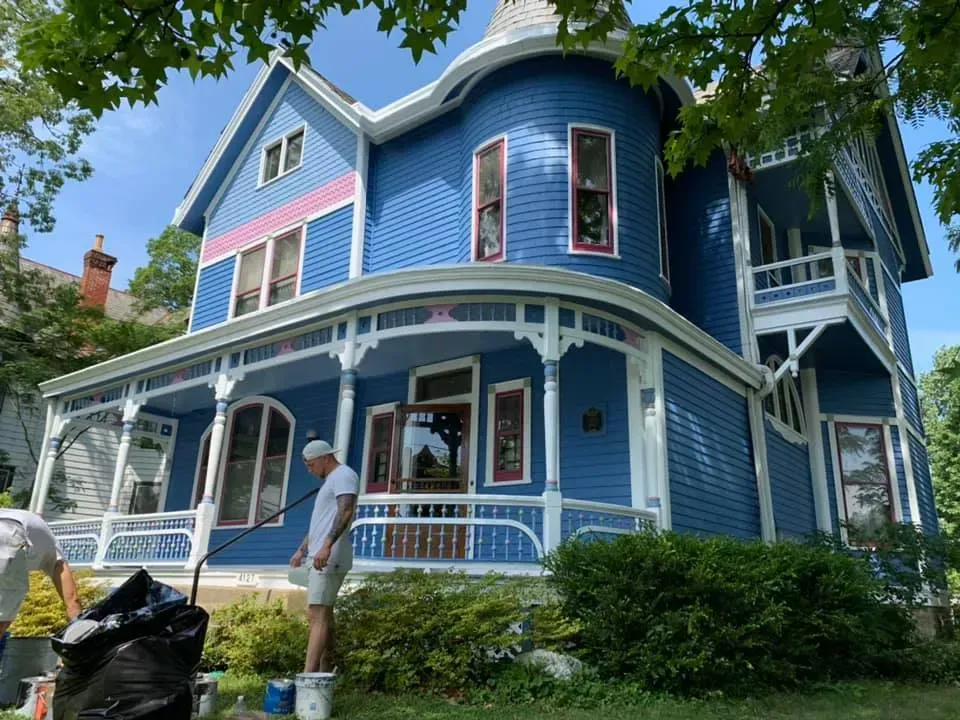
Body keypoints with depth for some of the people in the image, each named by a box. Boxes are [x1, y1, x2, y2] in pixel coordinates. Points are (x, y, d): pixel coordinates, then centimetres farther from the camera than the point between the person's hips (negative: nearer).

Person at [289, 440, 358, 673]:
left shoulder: (343, 475, -9)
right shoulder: (331, 480, 23)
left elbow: (345, 512, -25)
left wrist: (326, 546, -35)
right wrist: (302, 549, 28)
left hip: (329, 558, -10)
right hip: (321, 558, 10)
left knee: (318, 615, -16)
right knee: (323, 615, 13)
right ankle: (324, 674, 20)